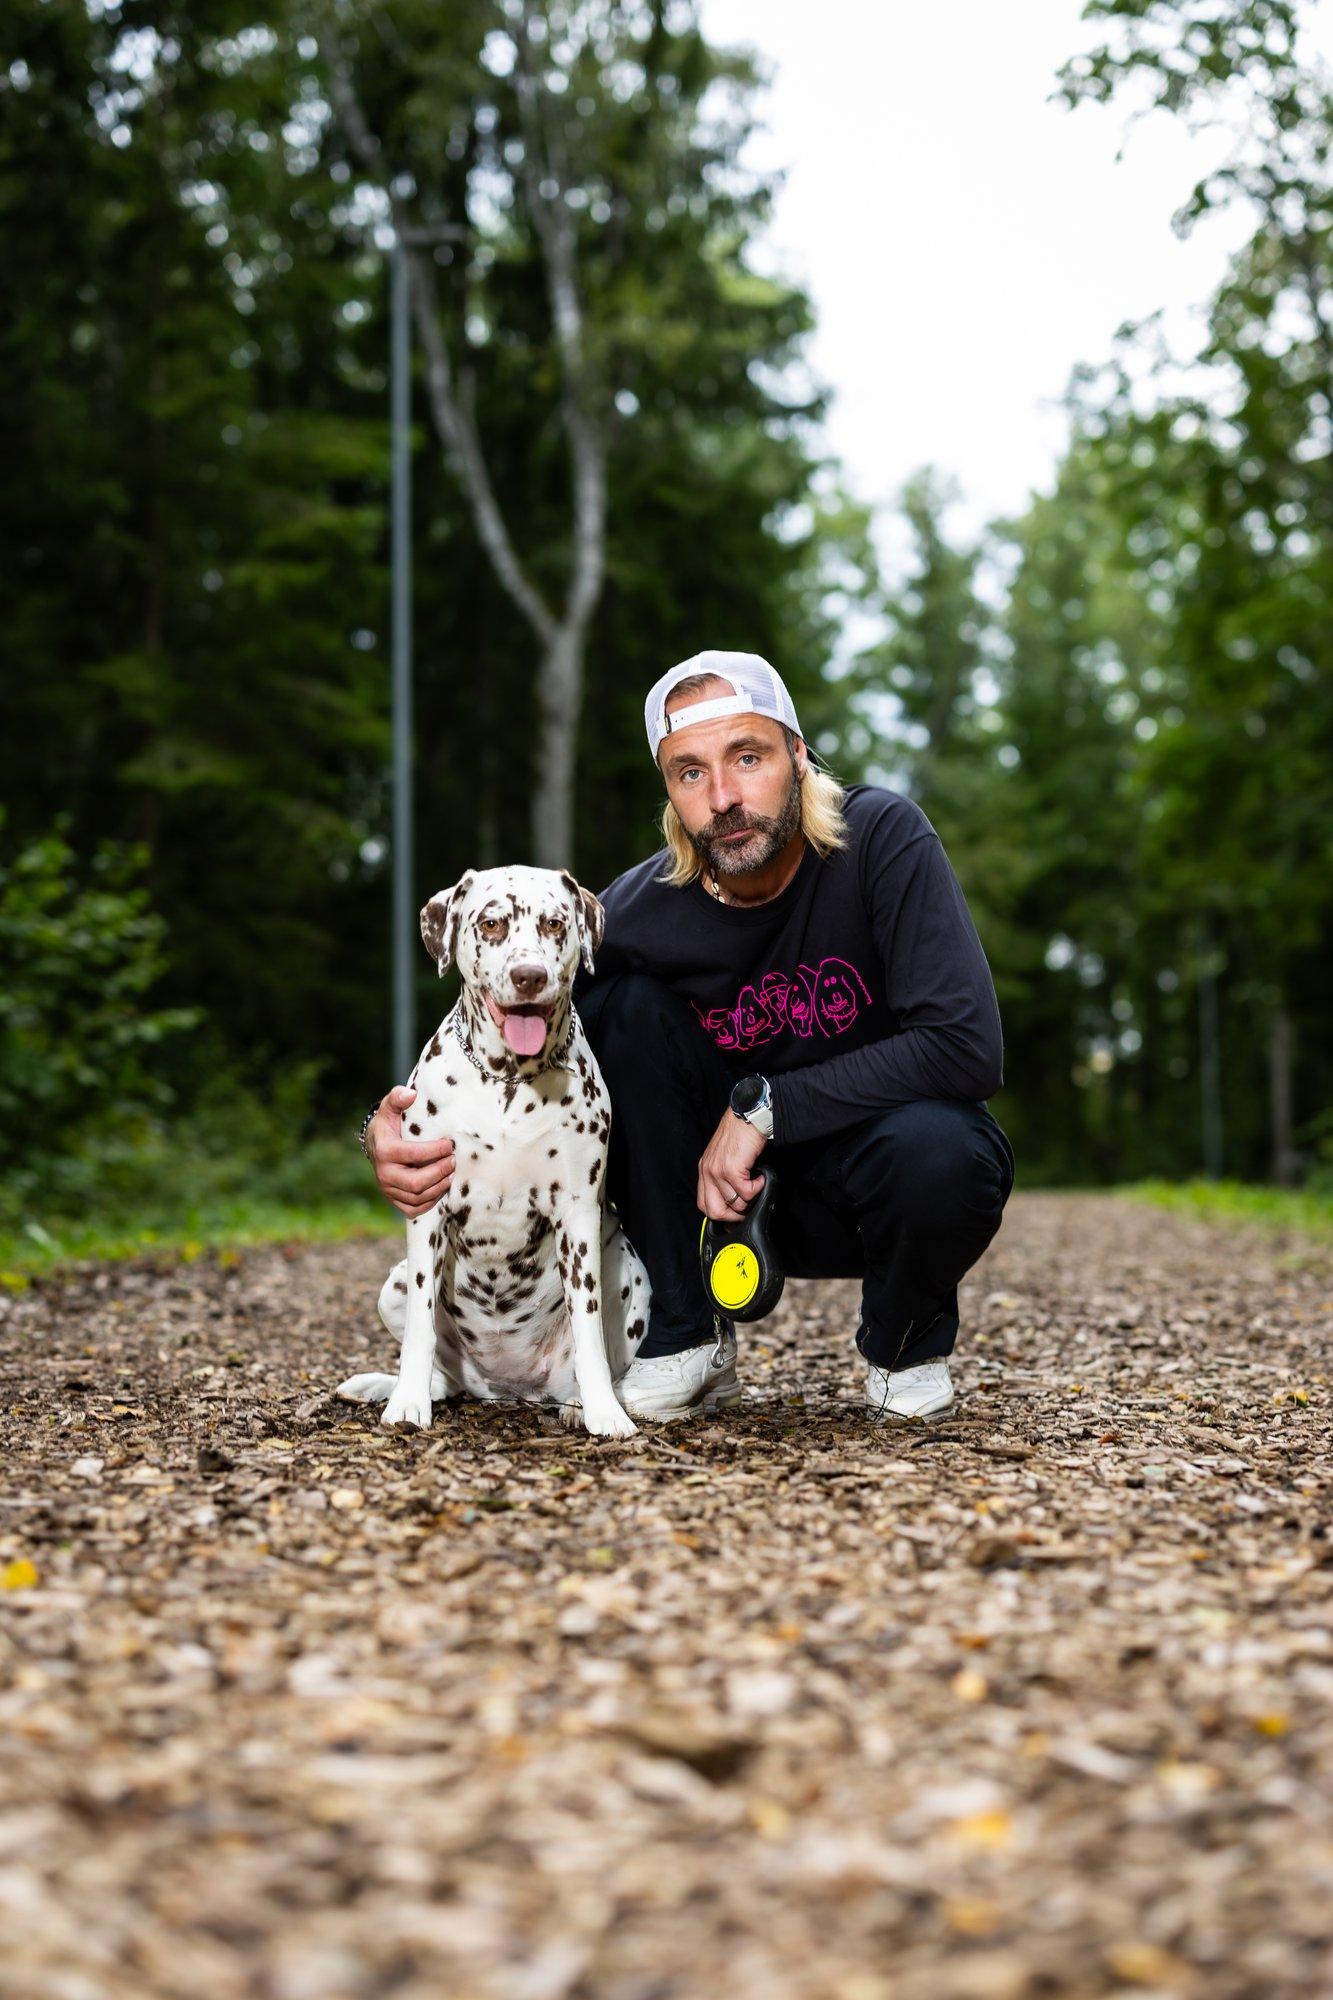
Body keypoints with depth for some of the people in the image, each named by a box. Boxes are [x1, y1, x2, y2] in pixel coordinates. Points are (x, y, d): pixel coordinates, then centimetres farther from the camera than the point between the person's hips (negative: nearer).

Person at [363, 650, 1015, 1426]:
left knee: (937, 1157, -38)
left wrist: (766, 1105, -28)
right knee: (627, 1008, -21)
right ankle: (690, 1339, -9)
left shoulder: (882, 837, -22)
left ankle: (909, 1341, 0)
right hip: (739, 1189, 2)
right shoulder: (637, 915, -17)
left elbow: (968, 1048, -30)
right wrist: (400, 1132, -28)